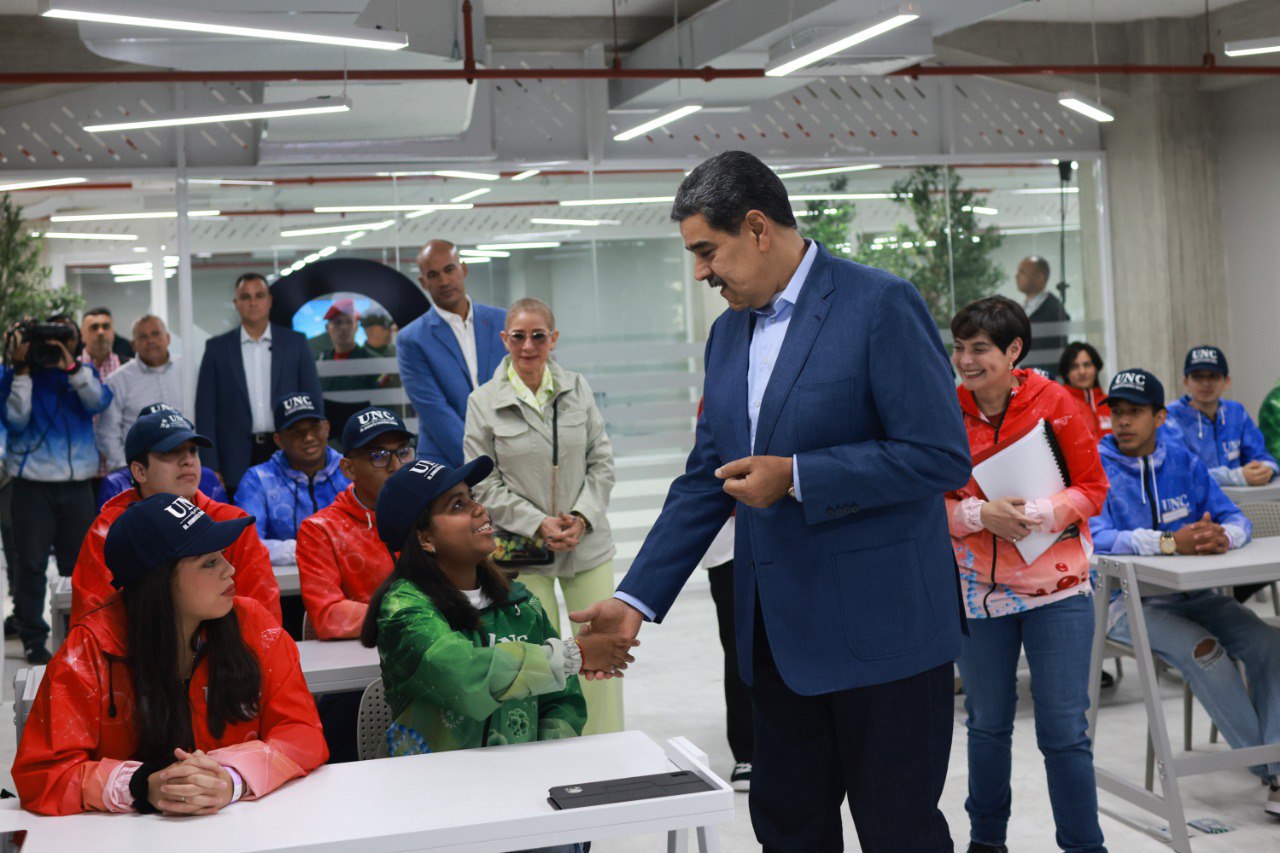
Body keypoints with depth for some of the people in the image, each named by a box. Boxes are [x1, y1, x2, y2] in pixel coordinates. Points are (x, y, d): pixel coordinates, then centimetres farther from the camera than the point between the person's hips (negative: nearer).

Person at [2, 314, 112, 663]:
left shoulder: (83, 372, 11)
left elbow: (99, 401, -9)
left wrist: (71, 366, -20)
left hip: (77, 481, 3)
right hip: (33, 482, -2)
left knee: (79, 562, 9)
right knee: (31, 562, -1)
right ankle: (33, 637, 6)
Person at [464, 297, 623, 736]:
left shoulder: (578, 389, 5)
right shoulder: (484, 401, -2)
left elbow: (602, 461, 7)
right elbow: (484, 484, -3)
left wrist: (582, 516, -8)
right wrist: (538, 524, -12)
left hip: (588, 544, 2)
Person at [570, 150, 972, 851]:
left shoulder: (880, 305, -12)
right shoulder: (728, 332, 12)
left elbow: (941, 456, -16)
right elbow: (705, 480, 14)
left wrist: (795, 477, -19)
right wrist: (637, 598, 5)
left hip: (880, 627, -7)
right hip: (781, 633, 7)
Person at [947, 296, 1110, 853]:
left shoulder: (1054, 402, -7)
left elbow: (1092, 487, -3)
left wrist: (1035, 514, -19)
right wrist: (980, 515, -18)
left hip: (1056, 586, -2)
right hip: (978, 588, 2)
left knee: (1064, 730, 1)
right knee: (987, 724, 14)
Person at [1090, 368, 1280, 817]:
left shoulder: (1184, 461, 8)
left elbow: (1236, 519, 4)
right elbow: (1095, 537, -22)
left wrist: (1222, 536, -23)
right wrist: (1171, 541, -35)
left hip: (1189, 594, 5)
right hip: (1127, 599, -5)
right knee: (1204, 651, -29)